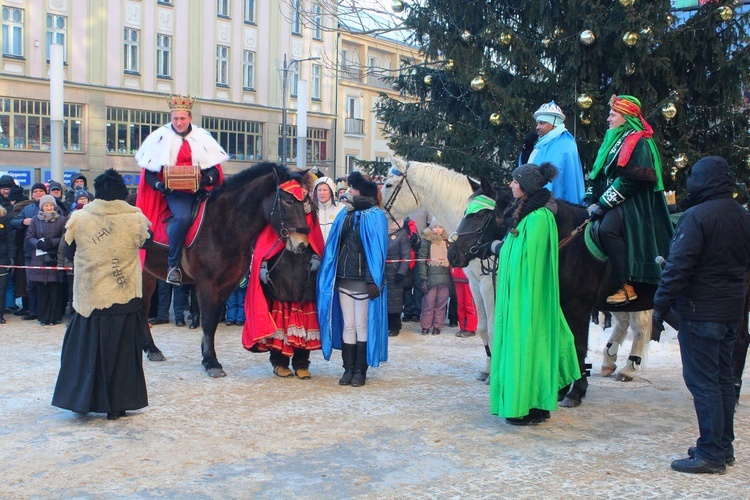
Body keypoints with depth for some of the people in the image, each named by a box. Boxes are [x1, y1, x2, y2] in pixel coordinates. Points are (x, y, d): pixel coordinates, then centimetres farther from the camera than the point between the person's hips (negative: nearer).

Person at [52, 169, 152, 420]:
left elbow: (69, 252, 6)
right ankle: (116, 405, 13)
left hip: (89, 296, 1)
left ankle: (81, 399, 22)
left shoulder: (79, 218, -5)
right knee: (121, 352, 8)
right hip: (125, 298, -1)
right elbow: (147, 240, 11)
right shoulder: (136, 219, -9)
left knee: (86, 347, 15)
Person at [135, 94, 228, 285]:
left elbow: (215, 167, 7)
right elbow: (148, 171, 3)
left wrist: (208, 178, -16)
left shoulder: (202, 137, 10)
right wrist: (158, 184, -17)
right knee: (183, 217, -32)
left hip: (198, 190, 4)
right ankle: (173, 265, -21)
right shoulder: (160, 137, 4)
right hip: (172, 191, -4)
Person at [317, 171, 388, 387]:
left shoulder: (375, 216, -6)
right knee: (347, 326, 9)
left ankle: (360, 371, 11)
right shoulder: (345, 214, 11)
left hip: (363, 280, -5)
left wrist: (373, 281, -16)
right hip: (343, 279, 6)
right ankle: (348, 369, 15)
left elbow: (377, 250, -11)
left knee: (362, 326, 2)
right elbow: (334, 246, 11)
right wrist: (331, 275, 4)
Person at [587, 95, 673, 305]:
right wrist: (594, 200, 7)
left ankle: (625, 287, -27)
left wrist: (603, 204, -19)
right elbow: (600, 174, 20)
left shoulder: (638, 142, -9)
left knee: (607, 228, -32)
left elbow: (630, 180, -19)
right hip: (610, 201, 10)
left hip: (631, 203, -10)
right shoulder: (614, 139, 20)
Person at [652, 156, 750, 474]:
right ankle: (724, 447, 23)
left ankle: (710, 455, -3)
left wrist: (661, 305, -12)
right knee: (723, 379, 15)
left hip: (700, 312, -9)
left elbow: (678, 266, -18)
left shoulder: (697, 216, -15)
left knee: (703, 382, -5)